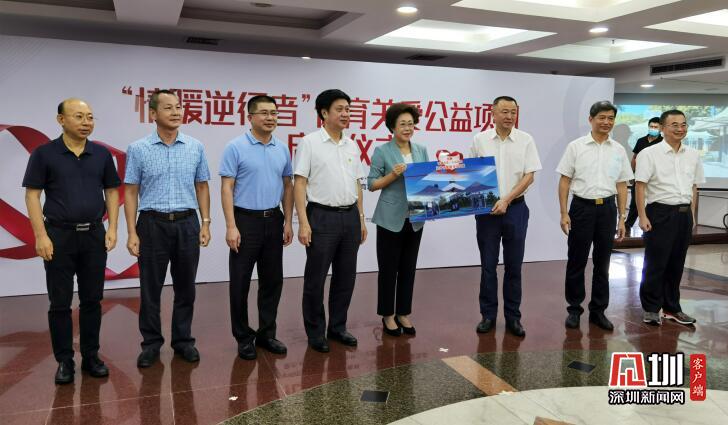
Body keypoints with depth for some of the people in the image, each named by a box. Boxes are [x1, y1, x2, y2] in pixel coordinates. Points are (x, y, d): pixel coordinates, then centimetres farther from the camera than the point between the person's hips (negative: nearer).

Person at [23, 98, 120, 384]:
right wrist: (41, 235, -11)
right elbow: (32, 195, -4)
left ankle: (91, 356, 20)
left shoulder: (102, 154, 5)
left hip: (94, 235, 3)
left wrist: (112, 228, -1)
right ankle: (64, 360, 16)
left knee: (92, 300, 8)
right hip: (59, 235, -2)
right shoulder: (44, 153, -3)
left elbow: (112, 192, 9)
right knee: (60, 303, 4)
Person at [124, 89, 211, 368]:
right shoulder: (138, 149, -2)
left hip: (187, 223, 2)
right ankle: (151, 343, 21)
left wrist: (205, 223, 2)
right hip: (153, 223, -2)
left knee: (185, 287, 9)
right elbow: (131, 192, -1)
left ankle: (183, 340, 23)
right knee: (150, 289, 6)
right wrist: (132, 232, -7)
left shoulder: (196, 147, 4)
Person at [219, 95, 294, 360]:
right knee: (240, 283, 1)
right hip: (246, 220, -5)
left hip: (273, 220, 5)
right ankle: (243, 337, 16)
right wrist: (231, 226, -16)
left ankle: (266, 333, 23)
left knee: (272, 281, 10)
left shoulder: (282, 149, 8)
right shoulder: (236, 147, -7)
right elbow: (227, 188, -9)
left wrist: (288, 222, 7)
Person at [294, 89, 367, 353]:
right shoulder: (309, 143, -6)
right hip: (322, 217, -6)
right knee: (315, 279, 3)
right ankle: (315, 332, 17)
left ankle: (338, 327, 26)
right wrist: (303, 223, -17)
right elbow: (299, 183, -10)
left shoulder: (352, 146, 12)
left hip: (350, 217, 6)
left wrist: (361, 218, 13)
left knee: (346, 277, 12)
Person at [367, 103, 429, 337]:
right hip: (390, 218, -4)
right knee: (388, 269, 5)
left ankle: (403, 313, 25)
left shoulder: (421, 150, 9)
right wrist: (393, 175, -19)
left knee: (408, 268, 11)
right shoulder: (382, 151, -6)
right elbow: (372, 184, -6)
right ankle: (387, 315, 19)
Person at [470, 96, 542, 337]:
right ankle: (488, 315, 17)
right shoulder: (480, 140, 1)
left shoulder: (525, 140, 0)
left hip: (515, 209, 0)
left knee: (514, 265, 6)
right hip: (486, 209, 0)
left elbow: (529, 176, -4)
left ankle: (512, 316, 17)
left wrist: (506, 200, -13)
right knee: (488, 265, 6)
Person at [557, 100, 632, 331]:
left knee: (602, 263, 9)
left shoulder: (619, 150, 7)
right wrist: (563, 213, -8)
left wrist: (622, 218, 5)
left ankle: (598, 311, 21)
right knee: (576, 262, 4)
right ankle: (574, 309, 17)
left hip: (607, 209, 3)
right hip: (582, 207, -3)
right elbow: (564, 181, -2)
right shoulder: (576, 146, -1)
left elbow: (622, 186, 10)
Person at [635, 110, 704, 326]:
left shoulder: (693, 155, 11)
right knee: (655, 264, 1)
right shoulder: (649, 154, -7)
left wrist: (692, 214, 14)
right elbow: (640, 186, -10)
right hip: (660, 213, -5)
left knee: (677, 264, 13)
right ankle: (650, 308, 14)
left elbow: (694, 187, 17)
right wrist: (642, 217, -14)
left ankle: (672, 307, 25)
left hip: (684, 214, 6)